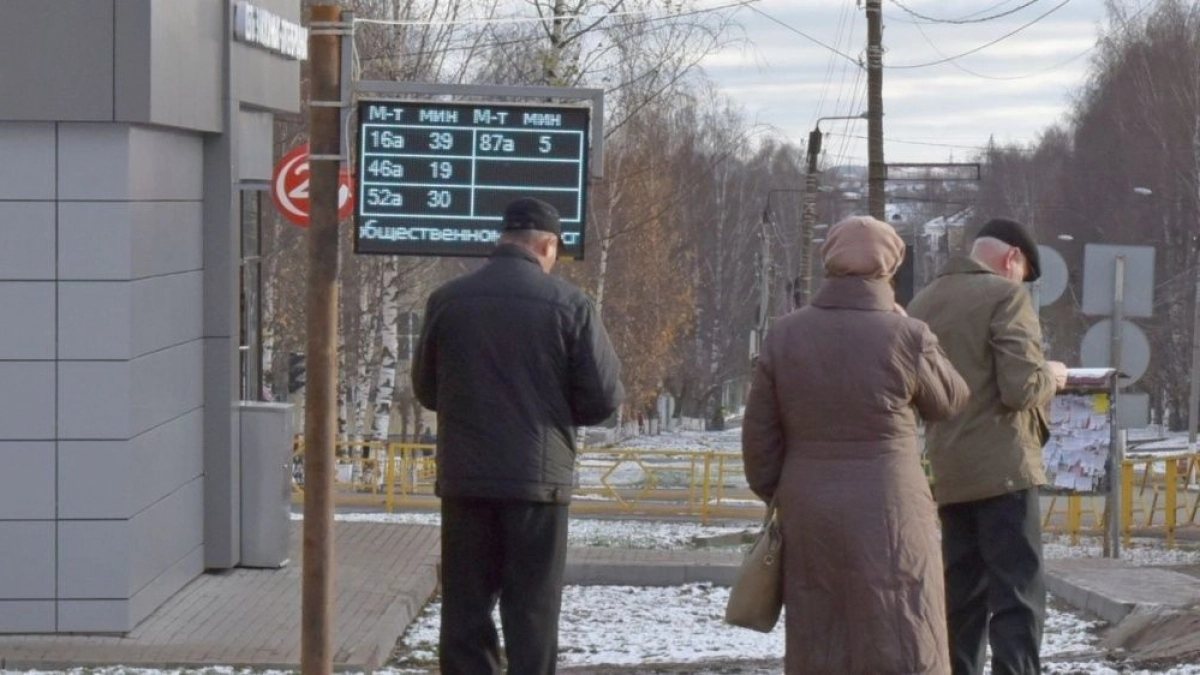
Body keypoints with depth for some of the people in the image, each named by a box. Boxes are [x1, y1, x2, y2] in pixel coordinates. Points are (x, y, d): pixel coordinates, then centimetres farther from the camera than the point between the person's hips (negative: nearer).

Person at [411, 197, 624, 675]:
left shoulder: (448, 300, 0)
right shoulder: (569, 304, -7)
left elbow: (426, 389, 10)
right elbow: (604, 397, -6)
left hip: (464, 478, 2)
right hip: (539, 479, -2)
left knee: (465, 608, 9)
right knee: (533, 614, 4)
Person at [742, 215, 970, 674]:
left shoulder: (784, 335, 1)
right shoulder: (906, 338, -11)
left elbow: (759, 435, 5)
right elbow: (949, 402, 6)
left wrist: (775, 497, 19)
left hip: (807, 517, 4)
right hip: (886, 515, -4)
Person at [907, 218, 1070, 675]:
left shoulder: (923, 302, 12)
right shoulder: (1005, 296, -10)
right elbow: (1021, 388, -17)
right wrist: (1051, 376, 2)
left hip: (948, 473, 7)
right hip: (1002, 467, -7)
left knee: (961, 596, 14)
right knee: (1017, 598, -7)